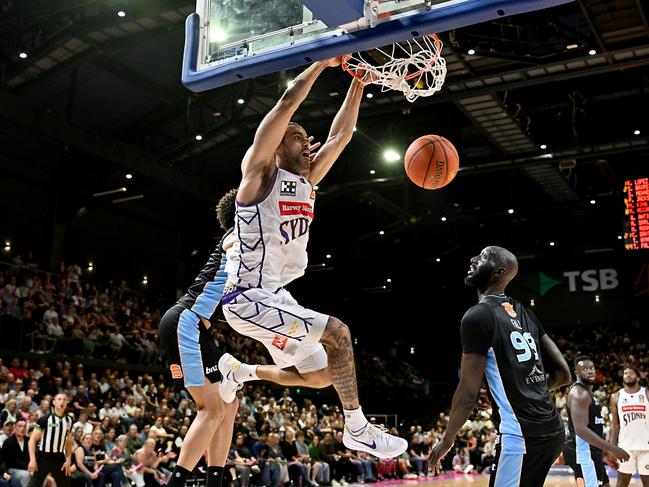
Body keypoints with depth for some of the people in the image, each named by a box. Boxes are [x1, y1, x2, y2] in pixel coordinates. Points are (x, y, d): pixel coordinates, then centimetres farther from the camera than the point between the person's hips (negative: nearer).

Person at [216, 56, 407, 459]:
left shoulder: (307, 182, 14)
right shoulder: (261, 171, -7)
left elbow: (341, 134, 14)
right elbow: (288, 104, -15)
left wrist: (359, 81, 9)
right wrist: (325, 61, -10)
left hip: (276, 297, 9)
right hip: (248, 297, -9)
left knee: (320, 377, 12)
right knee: (337, 333, -18)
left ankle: (238, 371, 32)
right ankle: (358, 430, -6)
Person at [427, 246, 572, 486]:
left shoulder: (477, 316, -10)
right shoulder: (524, 313, 13)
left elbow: (469, 393, -10)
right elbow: (563, 374, 15)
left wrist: (447, 440, 3)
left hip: (521, 435, -8)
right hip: (552, 429, 8)